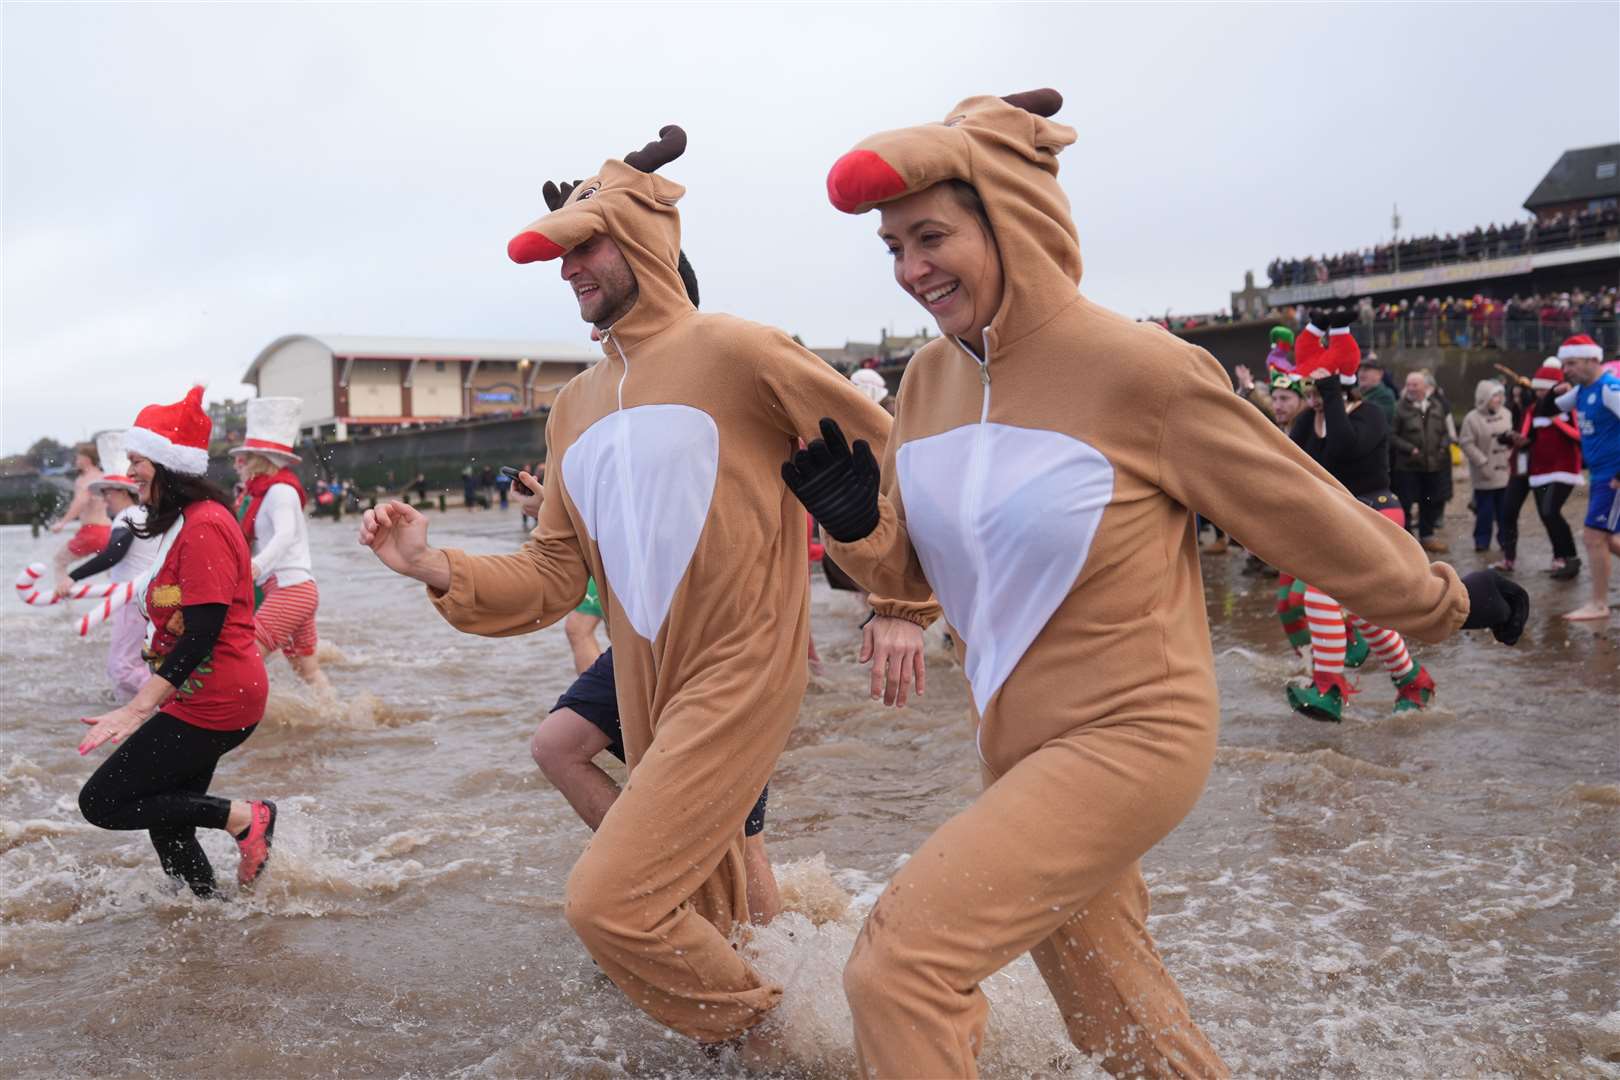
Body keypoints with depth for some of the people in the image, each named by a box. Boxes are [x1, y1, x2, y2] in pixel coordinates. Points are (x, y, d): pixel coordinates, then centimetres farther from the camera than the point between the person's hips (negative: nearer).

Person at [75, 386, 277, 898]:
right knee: (168, 828, 15)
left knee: (102, 803, -5)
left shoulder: (204, 527, -18)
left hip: (212, 701, -10)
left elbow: (202, 633, -24)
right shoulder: (188, 523, 14)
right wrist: (146, 701, 20)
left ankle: (243, 816, -3)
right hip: (201, 698, 10)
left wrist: (136, 710, -25)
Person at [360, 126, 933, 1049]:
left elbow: (889, 454, -5)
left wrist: (903, 606, -7)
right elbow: (555, 577, 8)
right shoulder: (576, 405, 11)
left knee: (610, 899, -14)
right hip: (649, 692, 7)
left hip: (743, 673, -7)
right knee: (702, 920, 19)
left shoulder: (735, 350, -9)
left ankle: (761, 1025, 11)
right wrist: (435, 568, -6)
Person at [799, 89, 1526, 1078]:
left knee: (901, 966, -15)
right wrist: (857, 523, -13)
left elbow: (1306, 514, -7)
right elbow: (914, 570, 8)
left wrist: (1445, 602, 6)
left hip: (1130, 737, -7)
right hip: (1017, 742, 7)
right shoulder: (930, 379, 0)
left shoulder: (1141, 369, -19)